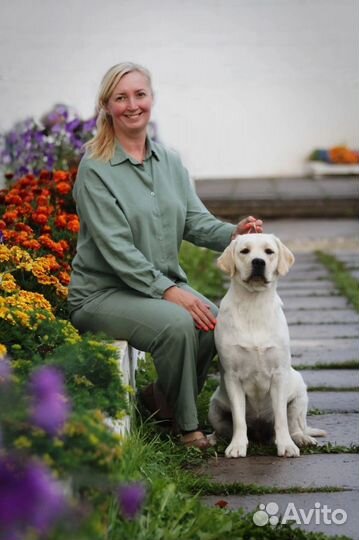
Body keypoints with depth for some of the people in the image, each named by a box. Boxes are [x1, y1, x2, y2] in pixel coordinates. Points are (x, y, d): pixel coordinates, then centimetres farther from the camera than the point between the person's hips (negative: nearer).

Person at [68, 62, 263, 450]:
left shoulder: (170, 162, 10)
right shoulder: (95, 169, -10)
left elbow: (194, 221, 2)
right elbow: (116, 248, -17)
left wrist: (234, 233, -20)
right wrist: (168, 292, -24)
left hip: (165, 284, 6)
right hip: (103, 293, -6)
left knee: (217, 322, -22)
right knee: (177, 324, -32)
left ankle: (161, 397, 5)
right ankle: (186, 426, -10)